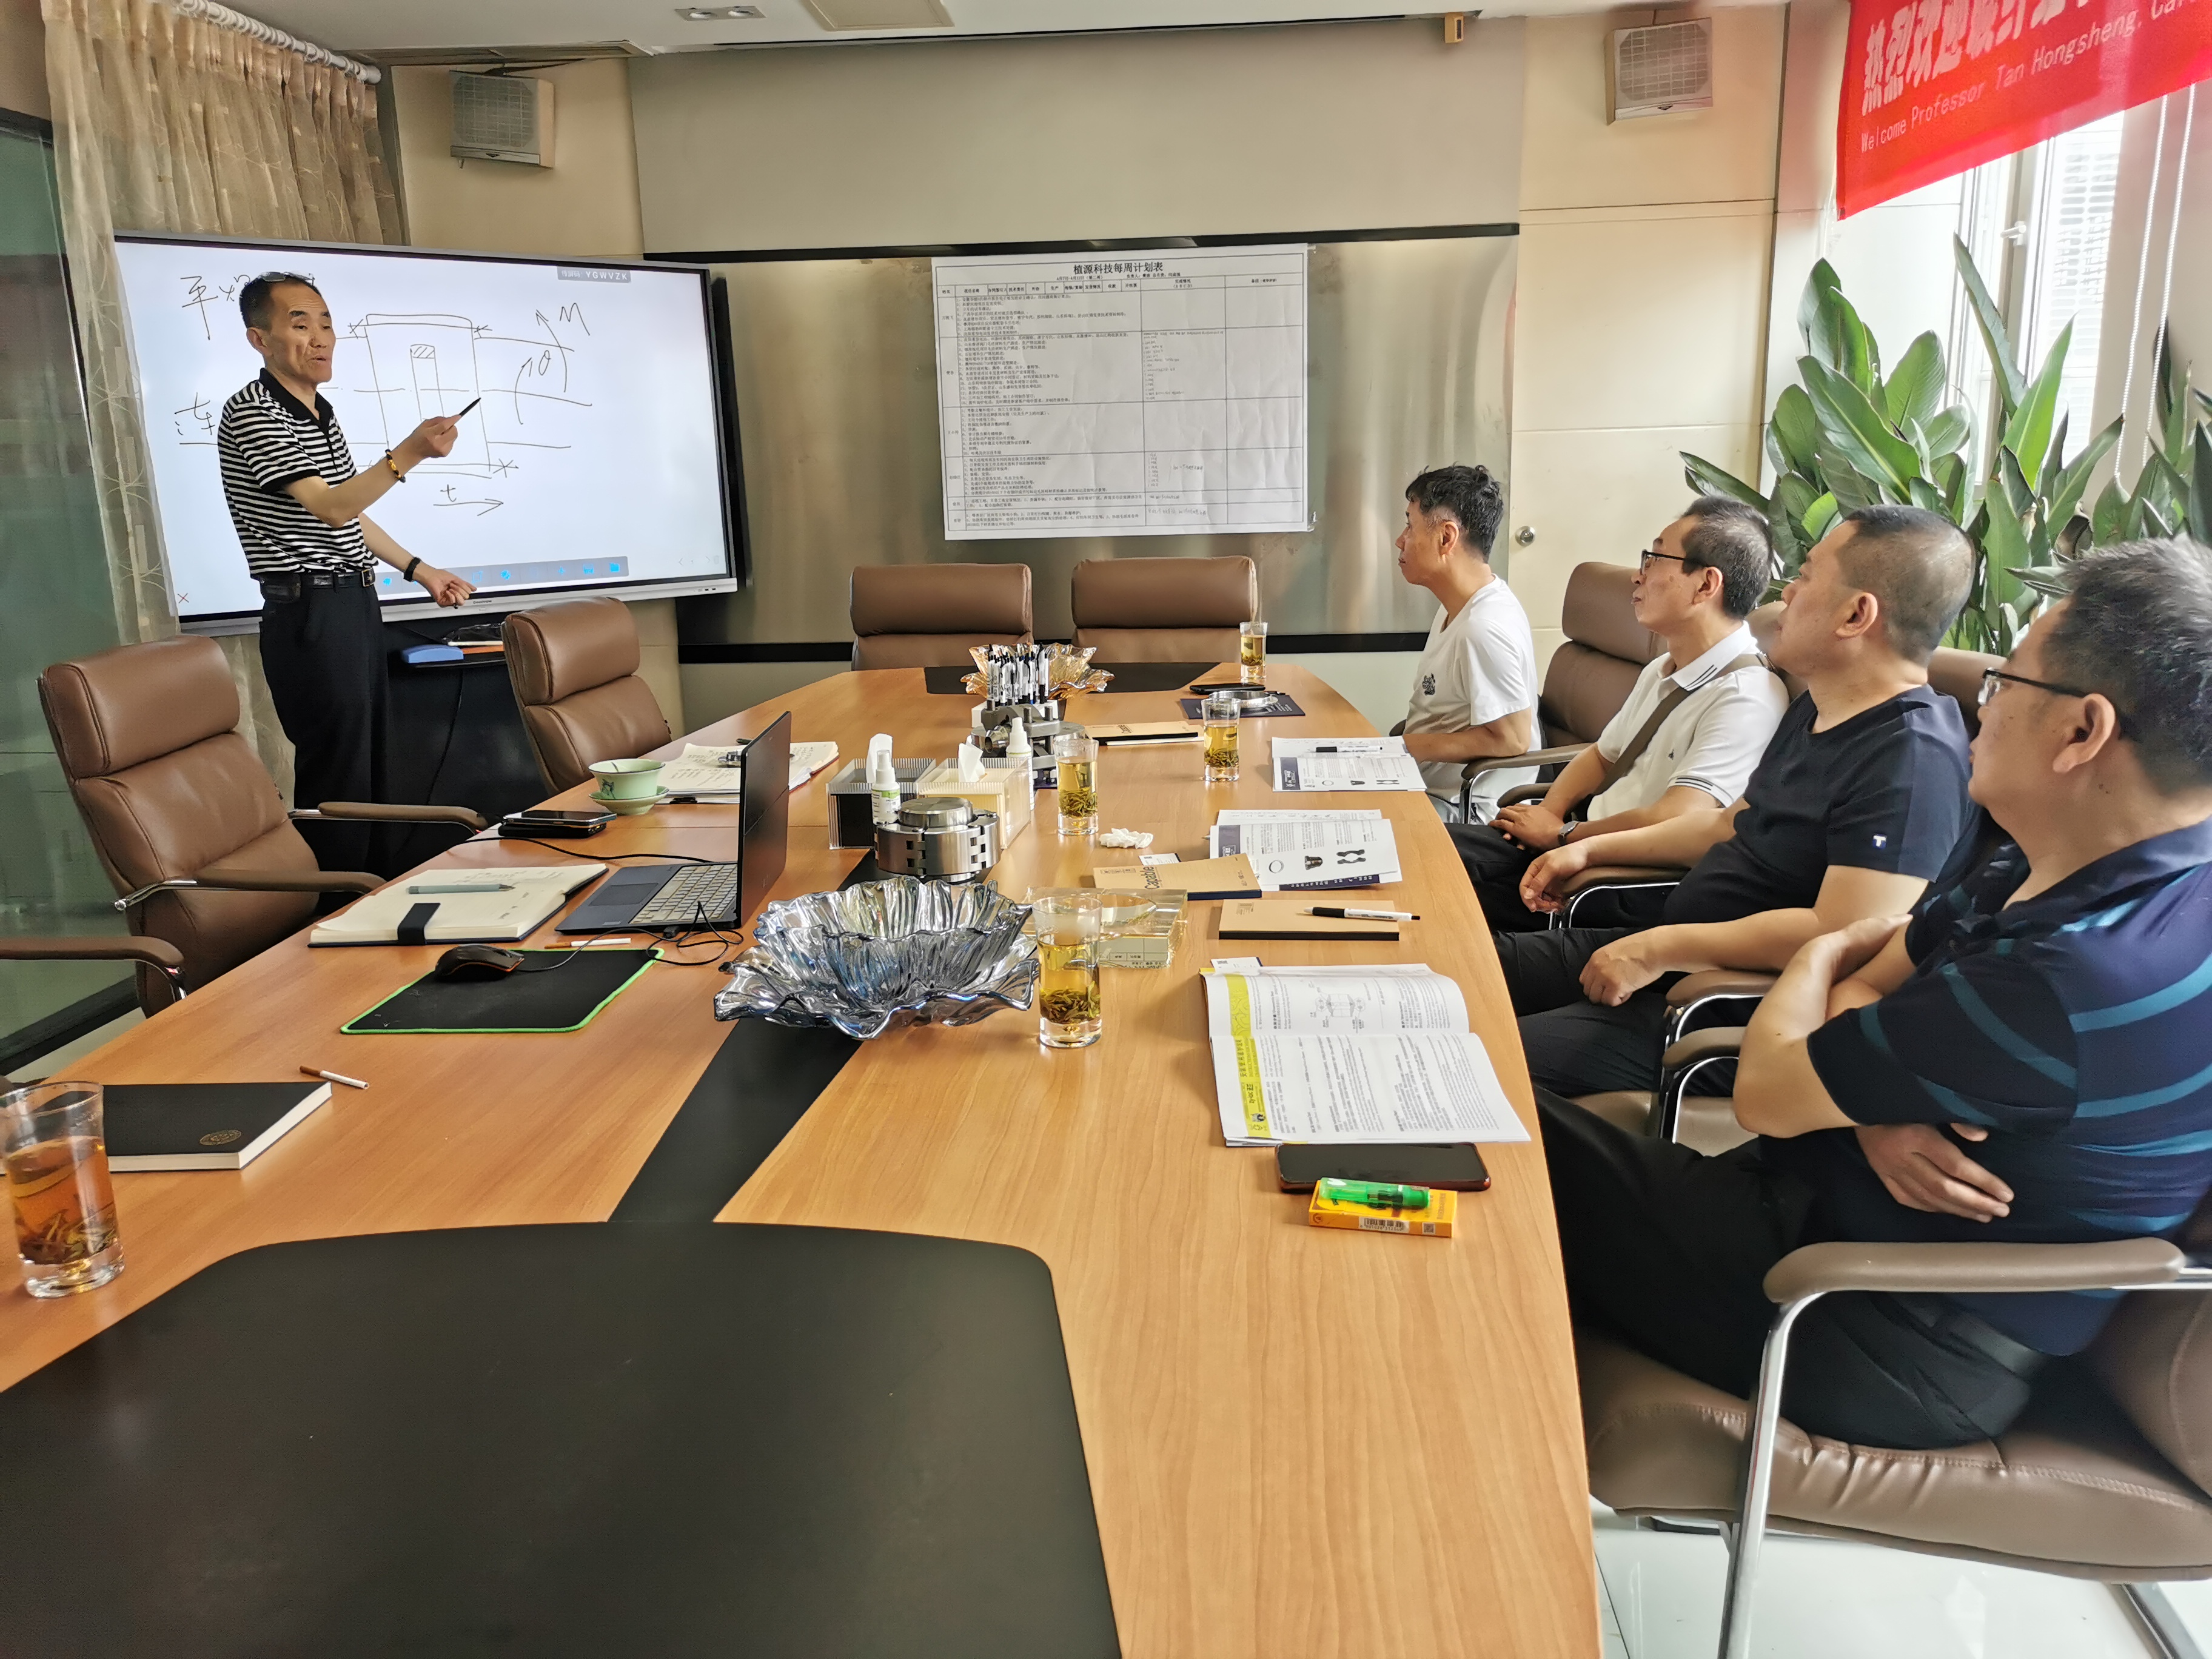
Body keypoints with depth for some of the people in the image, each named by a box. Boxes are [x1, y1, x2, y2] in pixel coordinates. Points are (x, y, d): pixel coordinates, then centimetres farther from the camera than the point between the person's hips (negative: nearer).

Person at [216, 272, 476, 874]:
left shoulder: (321, 412, 16)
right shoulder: (252, 413, -13)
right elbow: (331, 509, -24)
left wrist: (418, 569, 23)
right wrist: (408, 453, -36)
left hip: (356, 605, 9)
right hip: (311, 615, -9)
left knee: (370, 773, 13)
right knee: (337, 783, -8)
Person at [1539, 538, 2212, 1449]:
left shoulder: (2084, 978, -31)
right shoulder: (2034, 866, 1)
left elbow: (1767, 1091, -21)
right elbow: (1860, 993, 7)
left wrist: (1819, 957, 0)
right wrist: (1876, 1113, -16)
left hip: (1898, 1348, -8)